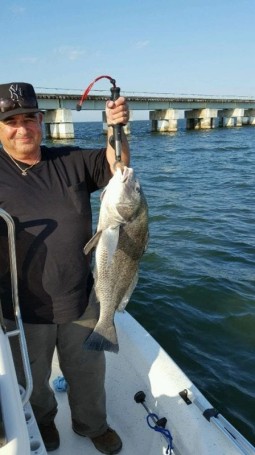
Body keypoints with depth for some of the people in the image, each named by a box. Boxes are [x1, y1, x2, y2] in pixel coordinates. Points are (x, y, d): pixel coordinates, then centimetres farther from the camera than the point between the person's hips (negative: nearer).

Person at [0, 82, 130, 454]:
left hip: (80, 298, 2)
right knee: (33, 380, 24)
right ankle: (42, 421, 57)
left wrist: (116, 128, -16)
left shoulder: (71, 161, -2)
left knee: (88, 373, 23)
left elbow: (117, 167, 0)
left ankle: (93, 424, 52)